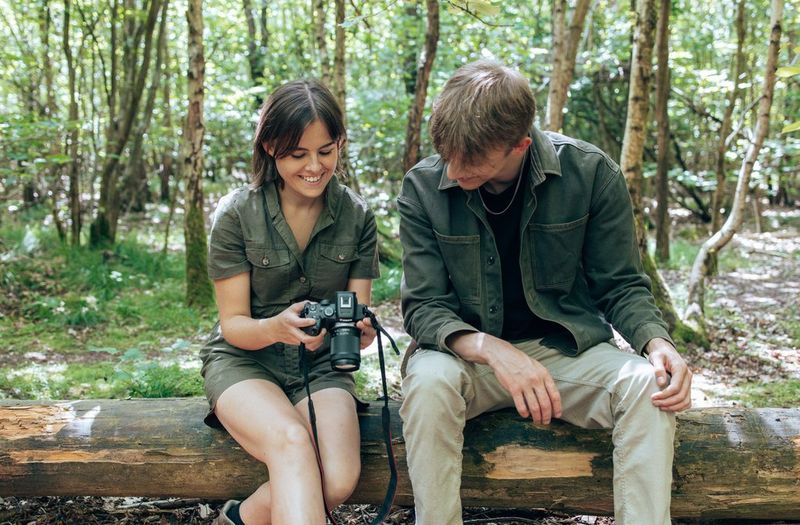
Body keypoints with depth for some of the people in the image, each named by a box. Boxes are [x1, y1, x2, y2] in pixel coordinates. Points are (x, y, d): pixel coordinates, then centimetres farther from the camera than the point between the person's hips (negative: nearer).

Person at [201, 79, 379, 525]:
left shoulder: (357, 216, -3)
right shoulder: (237, 214, -9)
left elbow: (360, 314, 0)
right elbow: (234, 324, -7)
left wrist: (361, 329, -26)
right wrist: (275, 328, -31)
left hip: (322, 366, 2)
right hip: (244, 360, -2)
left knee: (339, 480, -27)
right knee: (293, 444, -36)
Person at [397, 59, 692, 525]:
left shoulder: (591, 173, -10)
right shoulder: (424, 189, -10)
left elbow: (621, 286, 0)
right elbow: (423, 307, -9)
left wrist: (657, 342, -22)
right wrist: (490, 349, -29)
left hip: (568, 349, 1)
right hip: (468, 352, 0)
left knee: (648, 387, -28)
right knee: (429, 382, -33)